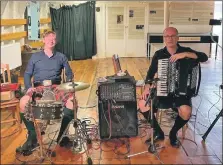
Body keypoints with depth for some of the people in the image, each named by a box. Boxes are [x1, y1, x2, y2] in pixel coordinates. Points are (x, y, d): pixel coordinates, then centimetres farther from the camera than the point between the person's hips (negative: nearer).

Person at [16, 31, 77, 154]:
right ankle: (32, 138, -20)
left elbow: (69, 73, 17)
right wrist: (29, 87, -7)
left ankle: (61, 134, -15)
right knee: (23, 102, -33)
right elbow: (27, 74, 12)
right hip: (38, 87, 0)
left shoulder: (61, 57, 14)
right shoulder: (35, 57, 12)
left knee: (72, 101, -31)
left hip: (56, 87, 1)